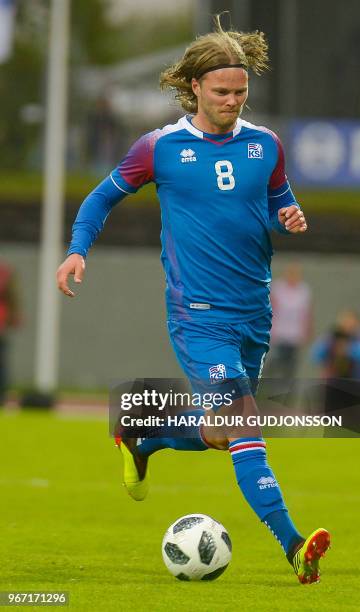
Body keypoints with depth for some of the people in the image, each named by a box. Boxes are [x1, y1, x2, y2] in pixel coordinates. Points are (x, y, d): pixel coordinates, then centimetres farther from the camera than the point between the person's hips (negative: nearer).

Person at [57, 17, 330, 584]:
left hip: (255, 312, 5)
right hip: (199, 316, -5)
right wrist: (78, 250, -6)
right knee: (244, 426, -19)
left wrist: (291, 217, -3)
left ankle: (141, 441, 45)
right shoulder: (161, 148, -3)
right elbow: (104, 197, 9)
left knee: (220, 432, 16)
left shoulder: (265, 145, 6)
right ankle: (292, 544, -25)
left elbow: (279, 201, 21)